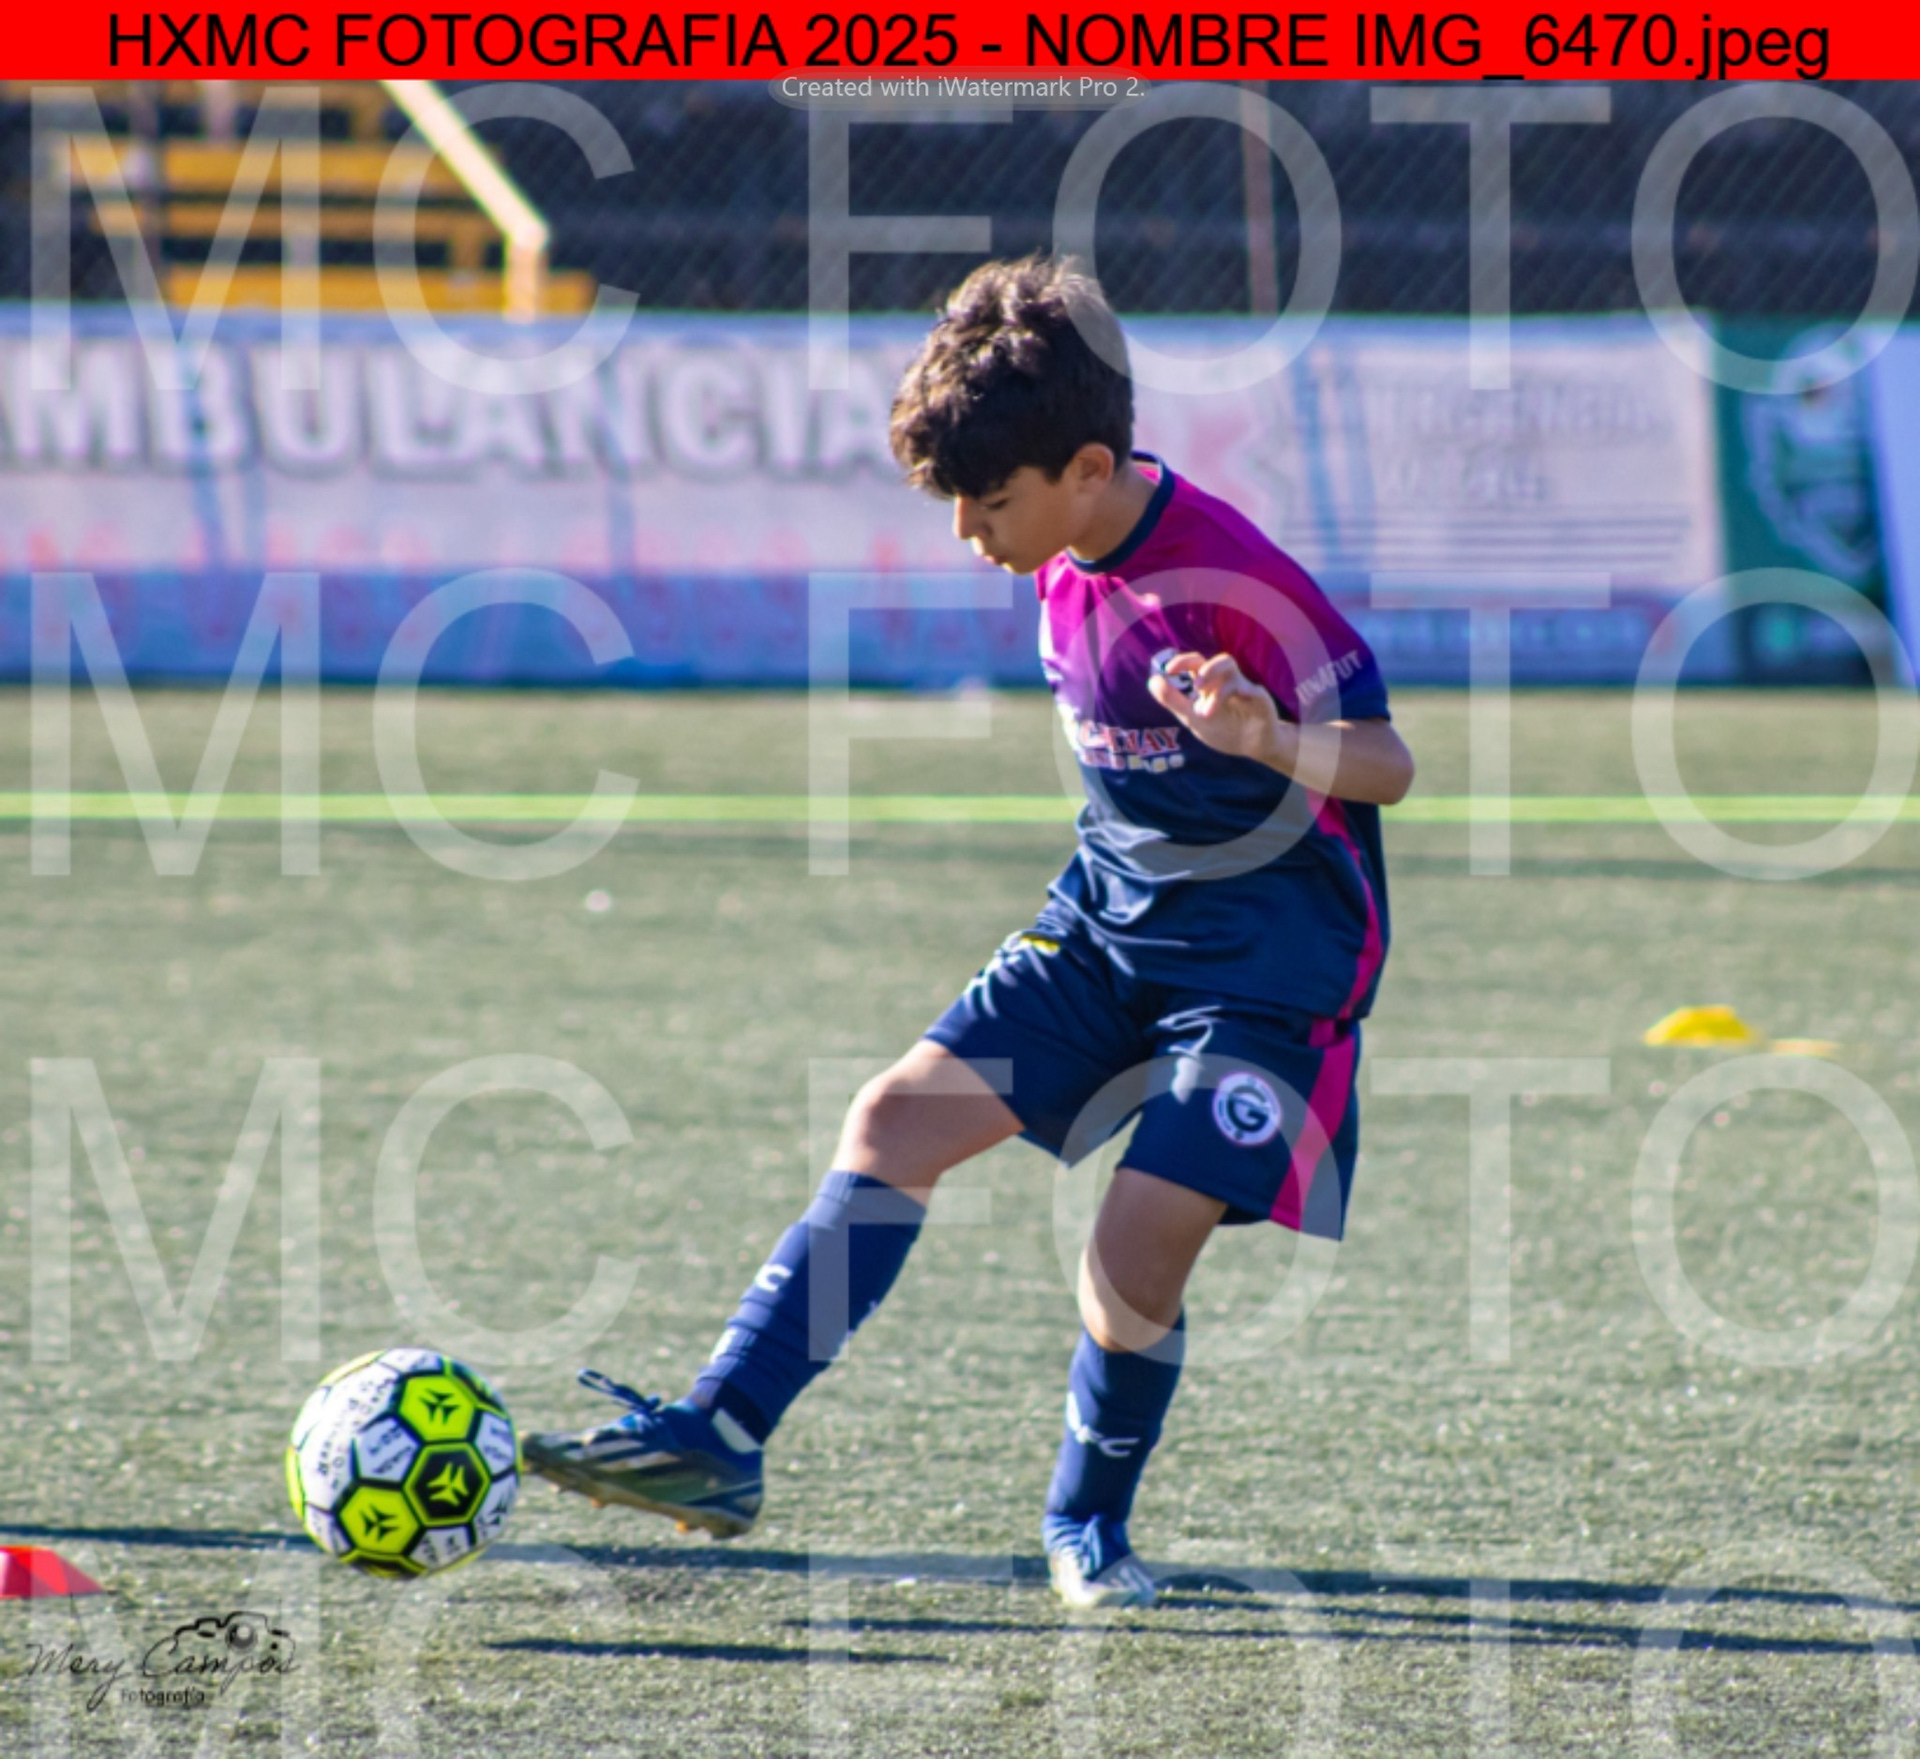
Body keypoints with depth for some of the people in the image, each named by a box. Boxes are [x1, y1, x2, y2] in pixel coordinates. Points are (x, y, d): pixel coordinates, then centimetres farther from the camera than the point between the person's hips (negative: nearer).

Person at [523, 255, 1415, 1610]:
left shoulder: (1238, 583, -22)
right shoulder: (1067, 561, 2)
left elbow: (1388, 767, -20)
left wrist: (1267, 740, -38)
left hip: (1269, 955, -7)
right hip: (1106, 921, 7)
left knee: (1141, 1244, -15)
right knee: (901, 1117, -7)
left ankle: (1090, 1521, 12)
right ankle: (719, 1439, -9)